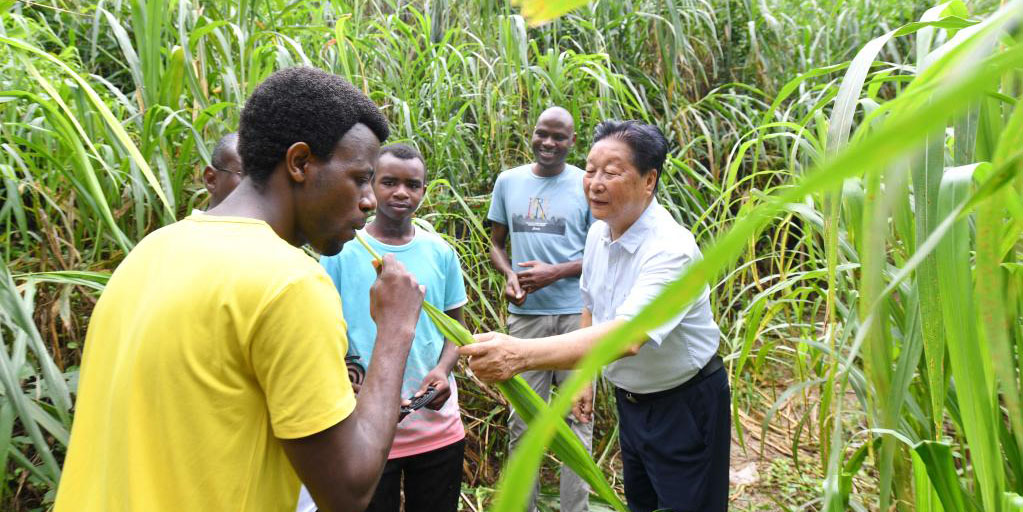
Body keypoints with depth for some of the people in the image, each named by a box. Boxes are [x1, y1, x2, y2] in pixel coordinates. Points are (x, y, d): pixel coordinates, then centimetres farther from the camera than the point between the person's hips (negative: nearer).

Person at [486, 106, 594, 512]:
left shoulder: (586, 185, -1)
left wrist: (555, 273, -14)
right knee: (523, 417, 8)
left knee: (576, 415, 7)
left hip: (576, 314, -2)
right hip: (525, 314, 2)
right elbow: (496, 244, 13)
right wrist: (508, 276, -8)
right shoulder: (508, 181, 7)